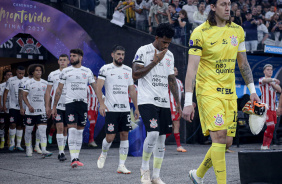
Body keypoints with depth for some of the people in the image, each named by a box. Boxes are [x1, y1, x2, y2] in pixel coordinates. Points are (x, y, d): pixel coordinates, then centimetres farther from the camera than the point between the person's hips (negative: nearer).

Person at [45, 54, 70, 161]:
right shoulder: (53, 75, 5)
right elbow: (48, 91, 7)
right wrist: (47, 106, 1)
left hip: (69, 106, 2)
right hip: (57, 105, -2)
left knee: (65, 129, 7)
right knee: (60, 128, -12)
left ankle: (61, 152, 17)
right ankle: (61, 152, -14)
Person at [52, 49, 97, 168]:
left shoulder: (87, 71, 7)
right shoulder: (65, 71, 4)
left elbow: (95, 87, 9)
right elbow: (59, 90, 7)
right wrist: (54, 107, 5)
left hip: (83, 103, 2)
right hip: (70, 103, -2)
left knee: (80, 131, 7)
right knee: (72, 130, -12)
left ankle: (76, 158, 15)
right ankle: (73, 159, -16)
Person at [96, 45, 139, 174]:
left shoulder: (128, 70, 13)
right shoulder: (105, 69, -1)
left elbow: (132, 90, 17)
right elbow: (98, 88, -8)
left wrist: (136, 108, 13)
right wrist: (101, 104, -21)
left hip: (125, 109, 4)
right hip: (111, 109, -4)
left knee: (125, 135, 0)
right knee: (110, 137, -5)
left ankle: (121, 165, 4)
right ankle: (103, 154, 27)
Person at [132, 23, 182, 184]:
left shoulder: (169, 55, 15)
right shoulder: (144, 51, -4)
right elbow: (135, 75, -11)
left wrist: (178, 101, 15)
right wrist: (155, 62, -14)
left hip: (164, 102, 7)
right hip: (147, 100, -6)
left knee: (162, 137, 5)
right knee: (153, 133, -21)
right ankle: (144, 168, 0)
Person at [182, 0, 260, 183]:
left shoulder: (237, 30, 8)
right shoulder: (200, 33, -10)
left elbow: (243, 62, 18)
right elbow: (192, 68, -13)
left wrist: (252, 90, 14)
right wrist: (188, 102, -17)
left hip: (230, 93, 6)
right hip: (208, 91, -6)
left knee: (227, 142, 6)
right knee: (219, 137, -17)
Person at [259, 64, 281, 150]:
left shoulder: (274, 81, 21)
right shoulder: (261, 80, 2)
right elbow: (264, 80, -25)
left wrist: (272, 83, -8)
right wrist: (273, 80, -24)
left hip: (273, 108, 6)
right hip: (265, 107, -6)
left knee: (271, 128, 1)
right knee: (271, 127, -17)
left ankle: (266, 146, 8)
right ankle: (264, 145, -6)